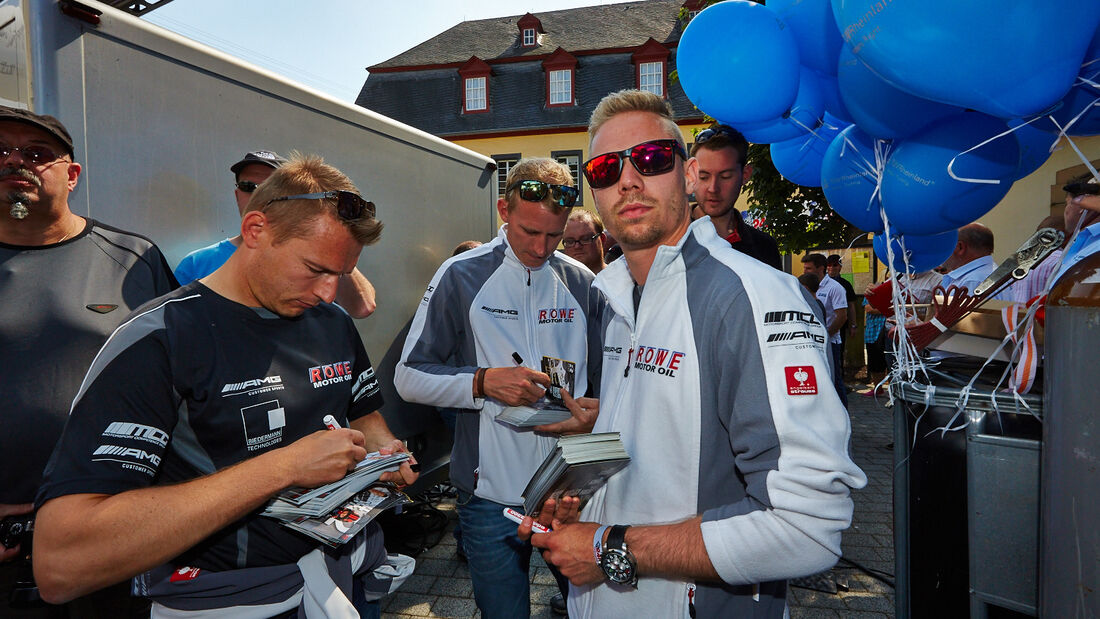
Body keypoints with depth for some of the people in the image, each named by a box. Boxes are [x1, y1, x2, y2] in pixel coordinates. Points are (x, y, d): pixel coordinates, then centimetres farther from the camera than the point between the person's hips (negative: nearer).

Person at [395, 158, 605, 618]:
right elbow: (409, 378, -4)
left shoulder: (582, 283, 4)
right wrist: (484, 381, -19)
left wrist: (599, 410, -12)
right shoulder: (462, 277, -4)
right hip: (493, 494, -2)